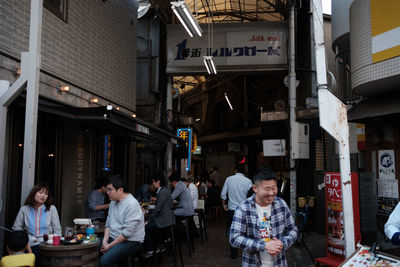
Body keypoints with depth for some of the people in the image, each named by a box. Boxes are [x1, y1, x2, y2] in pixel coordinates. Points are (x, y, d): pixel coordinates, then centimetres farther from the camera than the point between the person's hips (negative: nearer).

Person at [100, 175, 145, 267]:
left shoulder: (132, 204, -20)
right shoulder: (113, 201, 9)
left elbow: (127, 232, -22)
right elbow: (108, 223, 11)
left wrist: (110, 245, -15)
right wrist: (105, 241, -4)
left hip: (130, 241, -8)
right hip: (113, 238, 8)